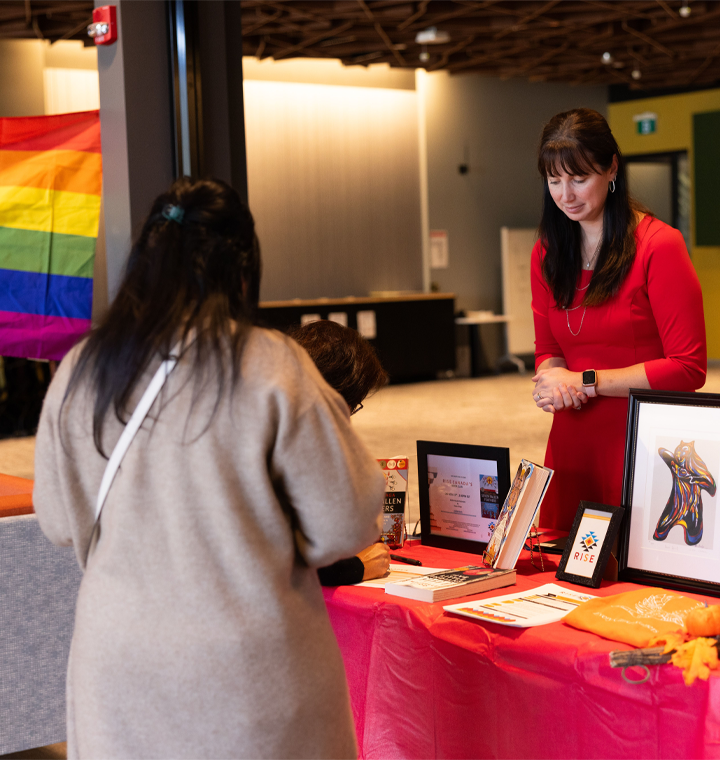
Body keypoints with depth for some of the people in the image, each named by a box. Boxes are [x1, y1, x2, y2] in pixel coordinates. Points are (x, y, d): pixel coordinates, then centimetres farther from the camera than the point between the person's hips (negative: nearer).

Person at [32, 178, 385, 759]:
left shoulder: (79, 373, -4)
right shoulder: (271, 368, -15)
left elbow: (59, 521, 7)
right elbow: (345, 524, -10)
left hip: (118, 666, 3)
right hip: (249, 673, -3)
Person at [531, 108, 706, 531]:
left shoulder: (659, 246, -9)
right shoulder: (546, 254, 10)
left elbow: (688, 368, -11)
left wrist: (586, 382, -13)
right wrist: (552, 378, -9)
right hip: (572, 445, 5)